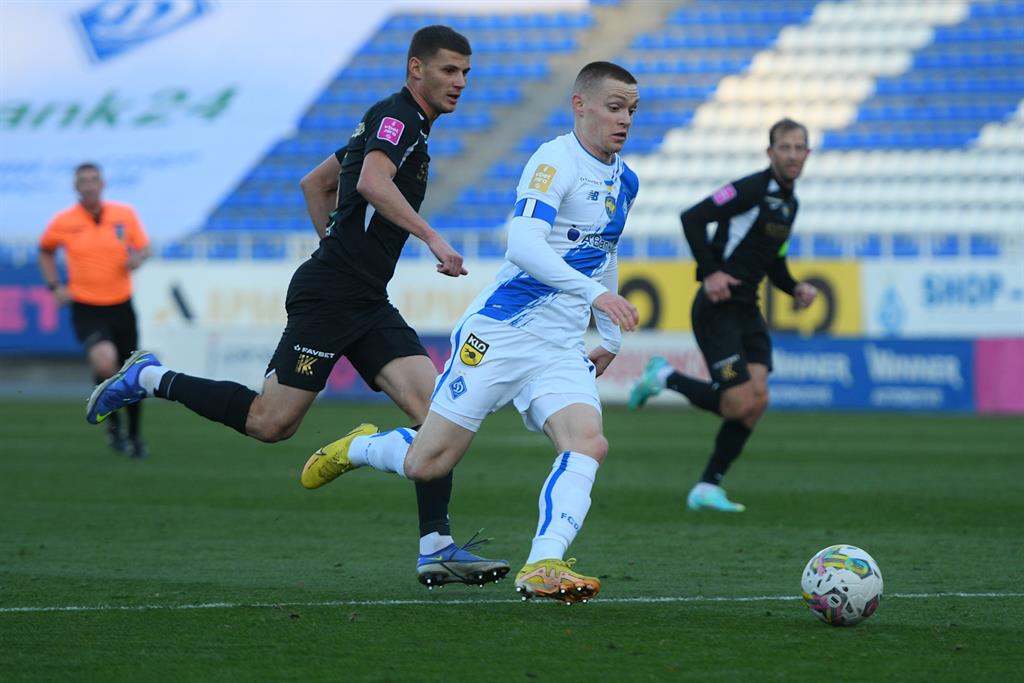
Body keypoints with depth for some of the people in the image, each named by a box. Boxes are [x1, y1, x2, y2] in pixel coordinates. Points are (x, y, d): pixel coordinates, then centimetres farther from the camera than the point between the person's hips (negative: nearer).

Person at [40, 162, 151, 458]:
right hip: (86, 309, -3)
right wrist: (55, 286, 3)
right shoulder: (63, 222, -4)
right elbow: (45, 251, 15)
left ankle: (134, 436, 32)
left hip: (121, 307, 3)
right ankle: (112, 422, -2)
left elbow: (143, 247, 9)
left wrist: (137, 258, -15)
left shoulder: (125, 214, -2)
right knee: (105, 361, -28)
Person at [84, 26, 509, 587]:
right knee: (271, 423, -8)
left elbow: (315, 184, 29)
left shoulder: (401, 124, 21)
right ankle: (152, 380, 10)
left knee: (436, 409, -6)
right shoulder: (396, 115, -8)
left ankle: (436, 546, -8)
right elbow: (372, 181, -29)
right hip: (328, 296, -10)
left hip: (367, 304, 10)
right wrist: (430, 236, -33)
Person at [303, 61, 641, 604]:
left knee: (588, 443, -22)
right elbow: (523, 243, -28)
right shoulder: (555, 160, -13)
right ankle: (358, 448, 31)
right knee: (426, 465, -2)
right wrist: (594, 291, -36)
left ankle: (542, 566, -31)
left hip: (560, 351, 6)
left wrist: (611, 337, 30)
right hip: (497, 333, -6)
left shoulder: (624, 181, 14)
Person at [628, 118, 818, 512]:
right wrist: (710, 272, -24)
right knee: (738, 404, -14)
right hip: (719, 307, -8)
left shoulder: (789, 202, 15)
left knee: (757, 400, -4)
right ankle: (664, 377, 10)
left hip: (747, 310, 8)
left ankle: (707, 489, 6)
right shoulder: (752, 189, -13)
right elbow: (692, 218, -19)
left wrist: (796, 289, 8)